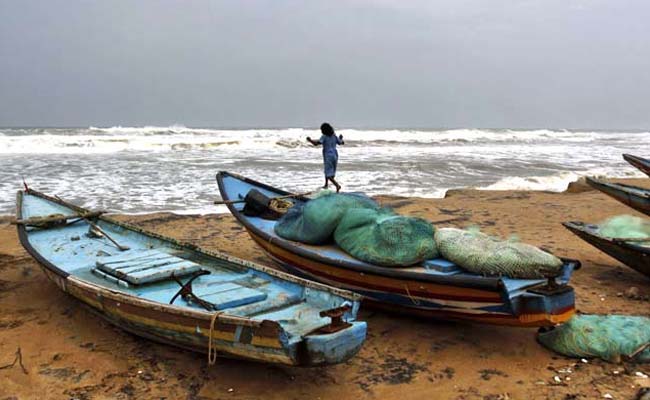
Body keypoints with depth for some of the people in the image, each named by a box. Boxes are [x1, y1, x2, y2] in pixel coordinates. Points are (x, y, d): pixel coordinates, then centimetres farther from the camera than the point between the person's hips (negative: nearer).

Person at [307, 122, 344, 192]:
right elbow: (342, 142, 17)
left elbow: (316, 143, -22)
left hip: (328, 156, -7)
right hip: (335, 155, 7)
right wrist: (341, 138, 38)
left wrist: (310, 140, -5)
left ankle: (337, 185, -25)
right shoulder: (334, 136, 7)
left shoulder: (324, 137, -10)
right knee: (329, 171, 23)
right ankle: (326, 185, 36)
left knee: (329, 174, -7)